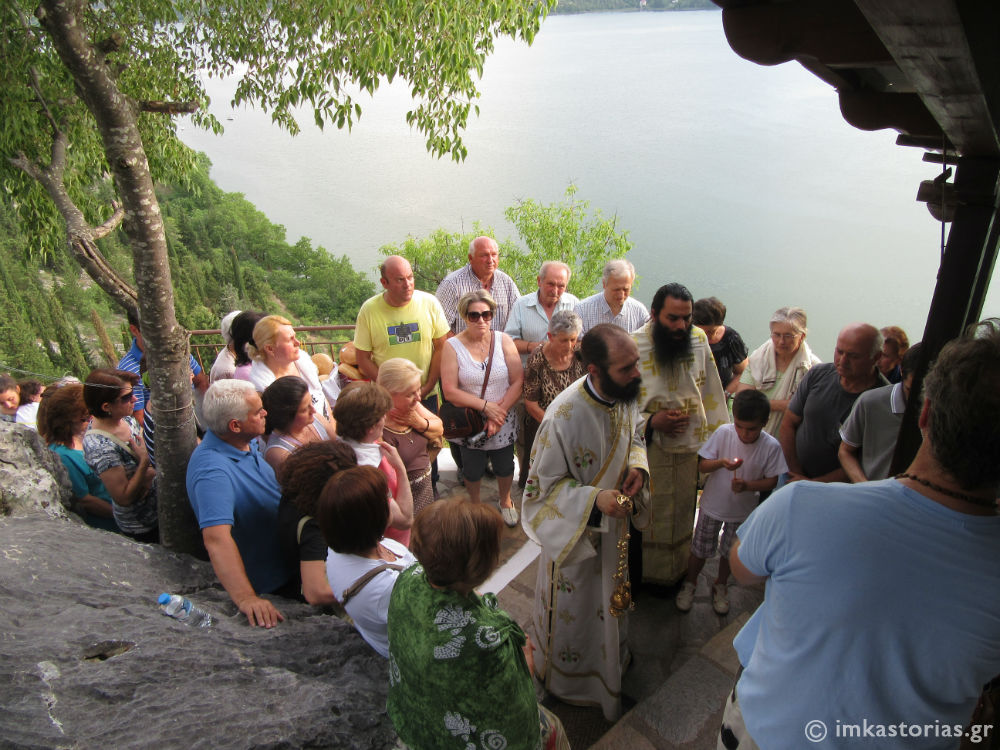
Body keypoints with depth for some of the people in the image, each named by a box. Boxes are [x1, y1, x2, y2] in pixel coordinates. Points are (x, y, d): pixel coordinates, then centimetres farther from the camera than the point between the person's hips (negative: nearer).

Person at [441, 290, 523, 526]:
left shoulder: (504, 341, -7)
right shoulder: (453, 346, -11)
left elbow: (518, 382, -10)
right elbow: (450, 391, -16)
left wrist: (499, 412, -18)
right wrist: (485, 406, -20)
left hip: (503, 422, 1)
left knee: (504, 467, 18)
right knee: (473, 470, 17)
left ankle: (505, 501, 48)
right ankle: (475, 505, 46)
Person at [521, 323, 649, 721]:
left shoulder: (626, 392, -16)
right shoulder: (563, 417, -36)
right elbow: (541, 487, -24)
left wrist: (637, 465, -15)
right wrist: (593, 499, -36)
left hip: (614, 524, 6)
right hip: (574, 531, -6)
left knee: (609, 595, 30)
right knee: (573, 607, 20)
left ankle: (609, 658, 60)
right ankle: (566, 675, 51)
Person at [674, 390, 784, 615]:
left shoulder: (771, 447, -18)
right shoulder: (723, 433, -19)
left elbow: (772, 480, -9)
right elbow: (702, 465, -13)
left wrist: (747, 485, -27)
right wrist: (721, 462, -34)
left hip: (742, 510, 1)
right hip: (713, 504, 0)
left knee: (729, 552, 20)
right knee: (700, 549, 14)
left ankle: (721, 585, 47)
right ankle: (690, 583, 40)